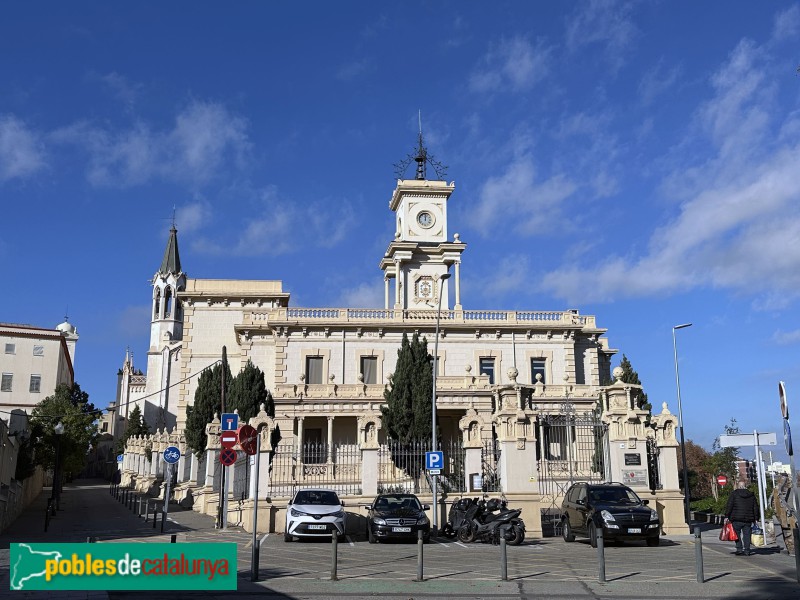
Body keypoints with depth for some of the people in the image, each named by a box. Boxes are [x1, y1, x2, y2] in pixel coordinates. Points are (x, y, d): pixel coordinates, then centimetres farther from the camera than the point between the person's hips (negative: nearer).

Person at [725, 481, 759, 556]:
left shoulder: (734, 494, -2)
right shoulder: (751, 495, 10)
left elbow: (729, 506, -6)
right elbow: (755, 508, 13)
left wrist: (727, 516, -2)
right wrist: (756, 518, 18)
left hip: (737, 519, -3)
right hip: (748, 519, 3)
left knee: (737, 534, 7)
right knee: (747, 534, 8)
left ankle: (739, 549, 0)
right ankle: (747, 550, 6)